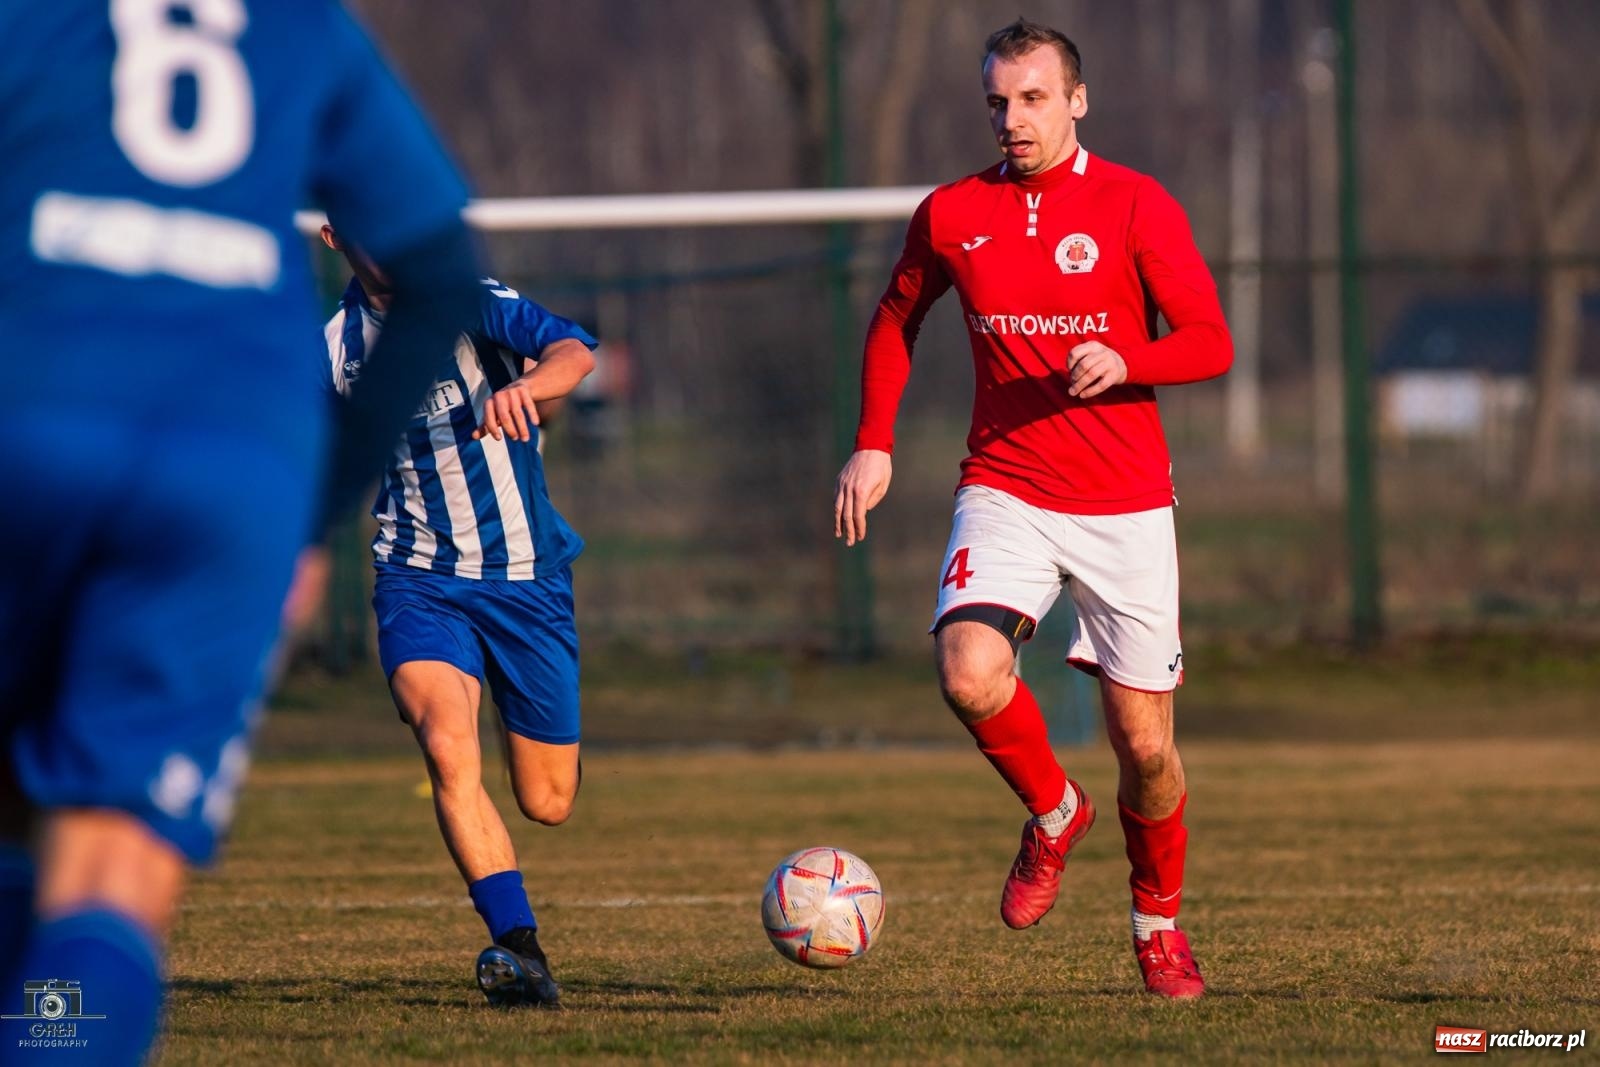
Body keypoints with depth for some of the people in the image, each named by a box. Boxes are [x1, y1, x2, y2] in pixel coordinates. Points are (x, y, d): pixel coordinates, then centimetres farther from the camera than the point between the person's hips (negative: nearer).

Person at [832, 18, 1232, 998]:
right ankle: (1055, 814, 4)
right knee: (969, 673, -26)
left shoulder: (1137, 207, -4)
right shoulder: (953, 215, 5)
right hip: (1006, 493, 1)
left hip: (1126, 506, -1)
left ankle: (1159, 918, 28)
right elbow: (896, 321, 21)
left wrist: (1123, 362, -24)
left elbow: (1210, 344, -5)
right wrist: (874, 443, 11)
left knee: (1145, 742, 0)